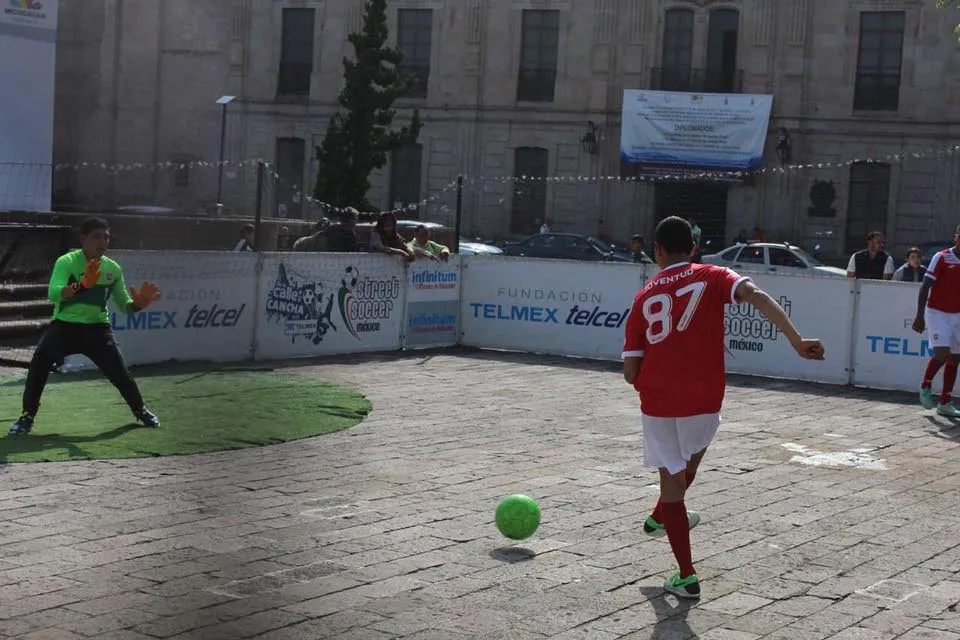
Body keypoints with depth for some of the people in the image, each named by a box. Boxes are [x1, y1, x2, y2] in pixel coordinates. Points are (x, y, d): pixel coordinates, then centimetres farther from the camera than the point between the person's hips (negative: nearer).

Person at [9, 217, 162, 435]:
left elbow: (124, 306, 8)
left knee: (118, 371, -4)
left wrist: (138, 303, -16)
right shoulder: (66, 262, -15)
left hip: (97, 328, 3)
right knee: (39, 361, -24)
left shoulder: (113, 268, -1)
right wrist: (82, 284, -49)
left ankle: (140, 410, 25)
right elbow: (53, 294, -32)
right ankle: (27, 416, -7)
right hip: (64, 325, -3)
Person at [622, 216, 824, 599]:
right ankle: (660, 518, 51)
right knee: (691, 457, 29)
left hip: (657, 402, 0)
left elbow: (630, 370, 2)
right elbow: (756, 296, -19)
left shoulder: (644, 297, 5)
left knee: (672, 476, 10)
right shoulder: (711, 278, 1)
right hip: (704, 400, 0)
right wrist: (797, 341, -25)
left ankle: (686, 576, 9)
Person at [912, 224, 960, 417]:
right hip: (937, 313, -5)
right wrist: (920, 315, -13)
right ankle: (926, 385, 9)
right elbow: (925, 287, -8)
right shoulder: (941, 257, -8)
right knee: (942, 353, -18)